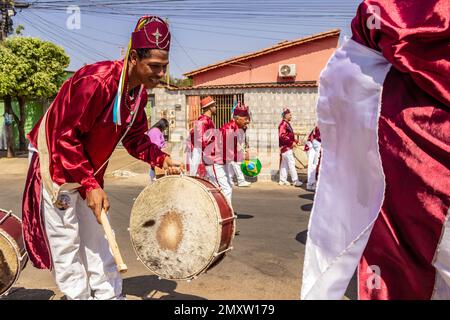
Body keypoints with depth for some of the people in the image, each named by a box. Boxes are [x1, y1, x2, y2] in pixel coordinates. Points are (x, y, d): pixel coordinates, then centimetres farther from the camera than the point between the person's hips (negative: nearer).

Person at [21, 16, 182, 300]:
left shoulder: (139, 91, -3)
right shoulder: (96, 81, -28)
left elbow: (134, 136, 7)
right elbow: (65, 137, -27)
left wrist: (160, 158, -9)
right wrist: (89, 186, -27)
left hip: (91, 175, 8)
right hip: (58, 172, -8)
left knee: (99, 247, 15)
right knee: (68, 253, 3)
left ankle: (110, 295, 27)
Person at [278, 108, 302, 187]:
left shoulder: (287, 124, 17)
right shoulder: (283, 124, -14)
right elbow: (282, 136, -25)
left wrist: (295, 141, 8)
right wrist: (291, 142, -22)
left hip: (288, 147, 10)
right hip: (285, 147, -10)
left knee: (284, 164, 12)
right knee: (291, 163, -9)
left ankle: (282, 180, 17)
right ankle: (295, 181, -8)